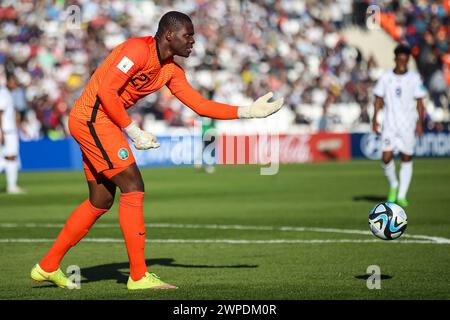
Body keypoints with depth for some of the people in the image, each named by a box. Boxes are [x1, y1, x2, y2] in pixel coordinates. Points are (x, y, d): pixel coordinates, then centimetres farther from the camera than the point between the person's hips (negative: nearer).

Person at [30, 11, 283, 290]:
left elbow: (200, 105, 10)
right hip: (93, 117, -10)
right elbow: (106, 91, -22)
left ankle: (48, 267, 19)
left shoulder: (172, 71, 11)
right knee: (133, 187, -11)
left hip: (97, 124, 10)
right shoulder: (138, 50, -16)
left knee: (101, 200, 12)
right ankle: (139, 276, -9)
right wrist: (133, 132, -19)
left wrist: (248, 111, 3)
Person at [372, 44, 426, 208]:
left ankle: (401, 196, 7)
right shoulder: (386, 77, 3)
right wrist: (375, 119, 0)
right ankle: (393, 185, 16)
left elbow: (419, 101, 1)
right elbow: (378, 99, 8)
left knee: (406, 159, 0)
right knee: (386, 157, -11)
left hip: (408, 124, 0)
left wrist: (420, 122, -8)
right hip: (389, 123, 0)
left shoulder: (414, 78, 1)